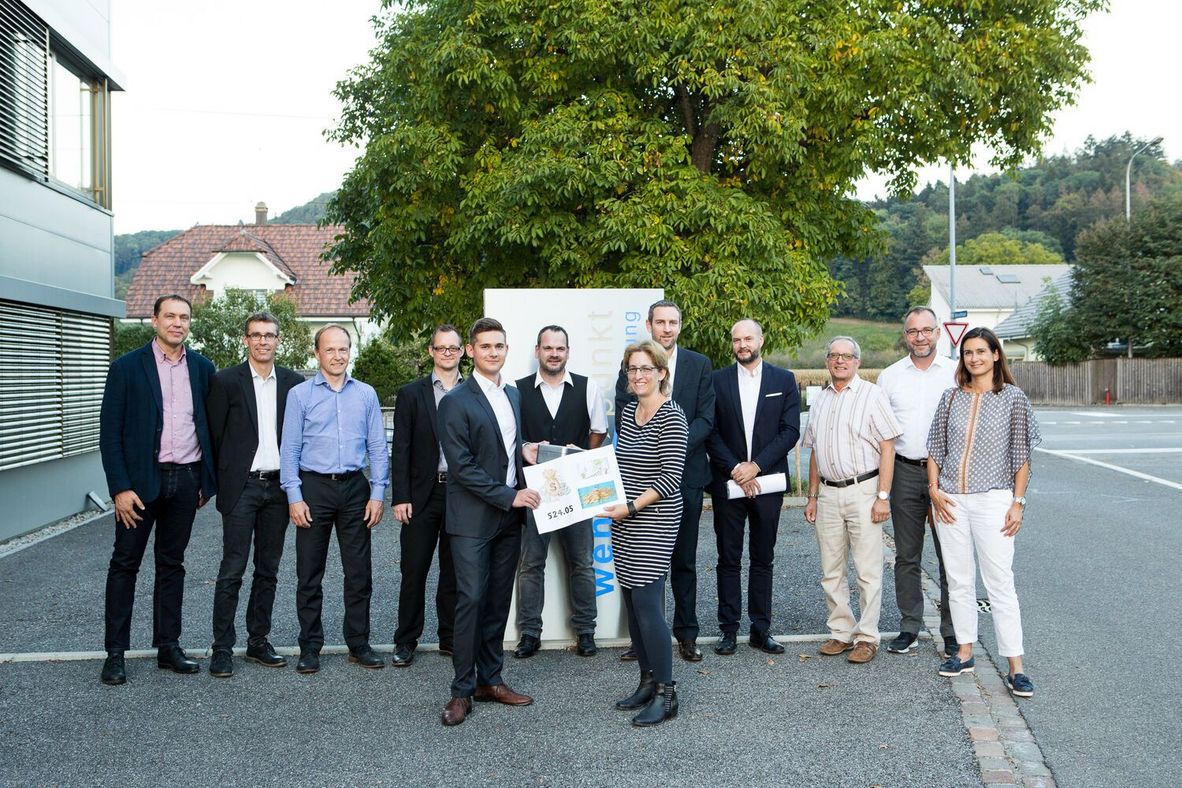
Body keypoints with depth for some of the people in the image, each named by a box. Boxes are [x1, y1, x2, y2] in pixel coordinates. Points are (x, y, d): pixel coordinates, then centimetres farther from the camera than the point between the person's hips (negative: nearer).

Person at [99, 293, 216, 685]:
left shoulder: (202, 367, 6)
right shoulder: (127, 367, -3)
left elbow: (212, 425, 11)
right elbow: (109, 431, -5)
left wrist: (206, 481, 7)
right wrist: (120, 488, -12)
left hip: (185, 480, 3)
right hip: (141, 479, -3)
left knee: (172, 564, 11)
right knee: (125, 564, 4)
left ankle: (169, 647, 19)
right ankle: (115, 652, 13)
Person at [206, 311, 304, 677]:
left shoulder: (294, 383, 7)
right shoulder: (226, 381, -1)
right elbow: (214, 435, 0)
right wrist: (216, 482, -1)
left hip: (278, 486, 3)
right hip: (241, 486, -3)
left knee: (268, 570, 10)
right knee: (232, 570, -3)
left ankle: (258, 641, 21)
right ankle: (222, 647, 6)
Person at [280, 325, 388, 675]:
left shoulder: (366, 394, 7)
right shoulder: (300, 394, 2)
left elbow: (377, 447, 7)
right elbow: (289, 449, 0)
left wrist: (377, 494, 0)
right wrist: (294, 496, -7)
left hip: (355, 488, 2)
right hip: (314, 487, -1)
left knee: (359, 571, 5)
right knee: (309, 574, 4)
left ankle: (359, 643, 17)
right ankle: (310, 647, 15)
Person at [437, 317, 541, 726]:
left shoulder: (513, 395, 13)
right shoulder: (456, 401, -10)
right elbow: (462, 465, -15)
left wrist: (524, 451, 3)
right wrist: (508, 495, -16)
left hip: (509, 516, 7)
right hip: (472, 519, -6)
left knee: (499, 600, 11)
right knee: (471, 599, -6)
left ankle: (490, 678, 22)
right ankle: (462, 690, 4)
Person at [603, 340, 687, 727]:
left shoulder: (671, 417, -13)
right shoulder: (628, 411, 12)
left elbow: (670, 476, -17)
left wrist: (632, 507, -20)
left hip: (654, 521, -8)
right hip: (624, 521, 8)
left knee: (647, 604, -9)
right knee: (632, 604, 11)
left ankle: (665, 694, 0)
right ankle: (648, 681, 22)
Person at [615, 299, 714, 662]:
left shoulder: (699, 364, 5)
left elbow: (706, 418, -2)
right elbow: (622, 417, 0)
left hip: (686, 473, 0)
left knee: (684, 560, 8)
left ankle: (686, 635, 18)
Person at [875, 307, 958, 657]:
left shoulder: (957, 373, 3)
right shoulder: (889, 376, 8)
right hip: (905, 473, 2)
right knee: (906, 557, 8)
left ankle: (952, 632, 10)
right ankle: (909, 628, 18)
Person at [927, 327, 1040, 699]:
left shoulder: (1013, 398, 0)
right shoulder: (951, 397, 8)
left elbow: (1021, 455, 0)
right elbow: (935, 447, 12)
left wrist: (1018, 502, -5)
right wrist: (934, 489, 1)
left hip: (992, 499, -3)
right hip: (950, 500, 3)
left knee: (1000, 582, -4)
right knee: (958, 581, 10)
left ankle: (1015, 667, 1)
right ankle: (964, 652, 22)